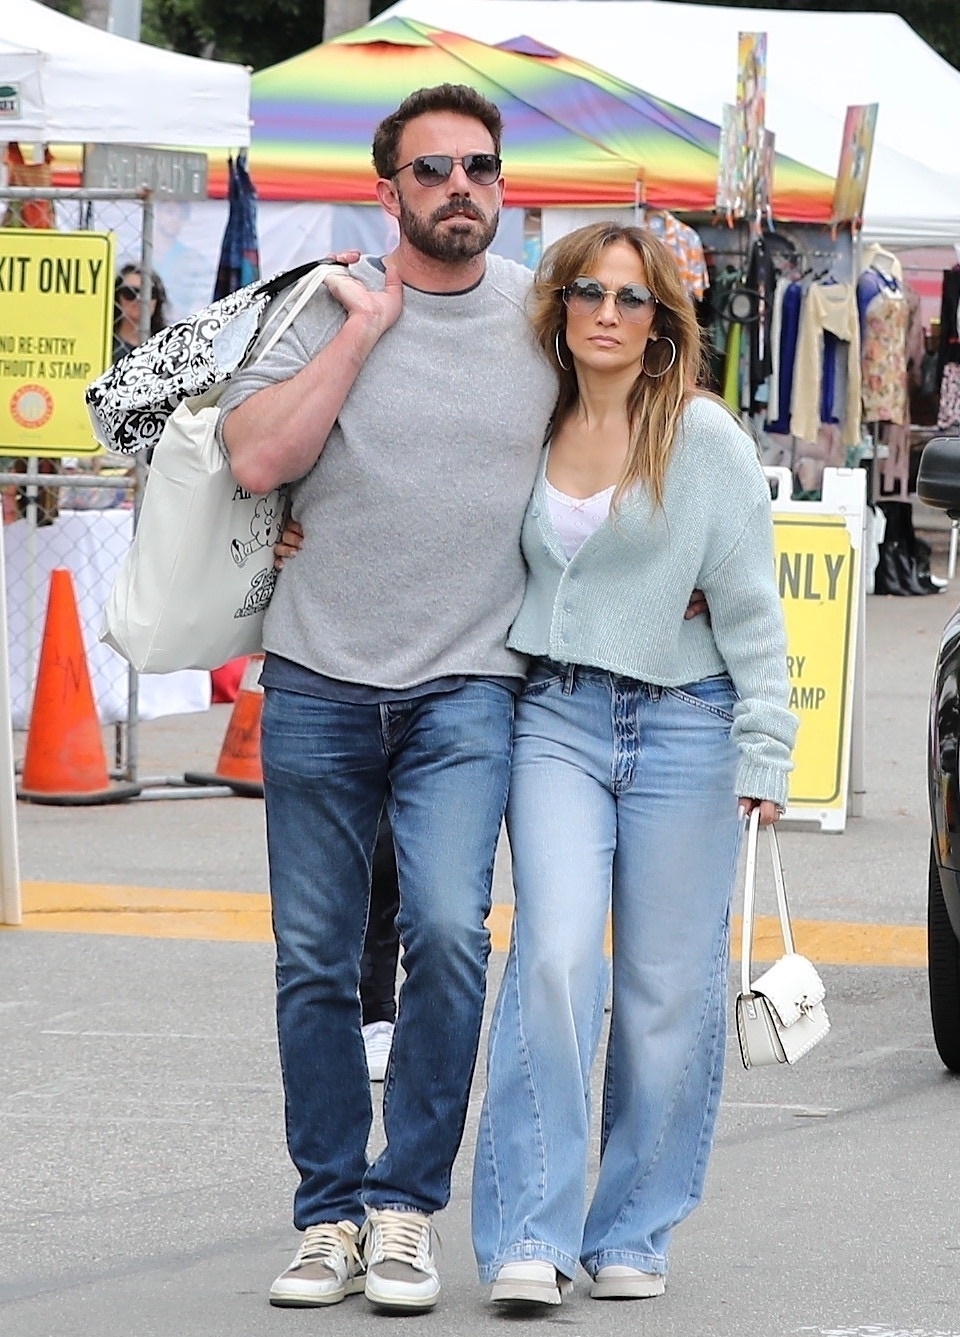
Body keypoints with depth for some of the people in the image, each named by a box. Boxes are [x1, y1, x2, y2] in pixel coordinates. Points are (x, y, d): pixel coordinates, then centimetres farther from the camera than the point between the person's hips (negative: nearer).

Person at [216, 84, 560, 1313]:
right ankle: (331, 1215, 15)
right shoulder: (331, 307, 0)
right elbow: (256, 457, -13)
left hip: (468, 690, 0)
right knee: (314, 965, 4)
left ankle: (406, 1209, -8)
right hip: (320, 681, 1)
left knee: (449, 930, -18)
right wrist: (362, 330, -12)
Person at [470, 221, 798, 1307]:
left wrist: (764, 747, -5)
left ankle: (634, 1234, 13)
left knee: (668, 988, 1)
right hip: (555, 718, 2)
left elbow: (749, 605, 0)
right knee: (555, 957, -14)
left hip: (681, 725, -2)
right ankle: (530, 1236, -13)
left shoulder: (702, 436, -1)